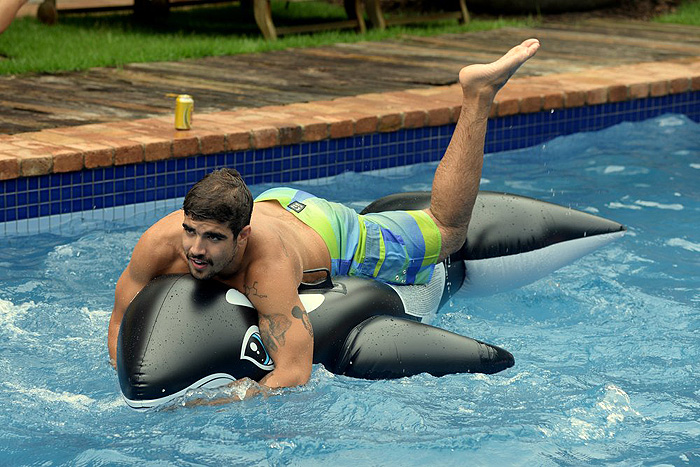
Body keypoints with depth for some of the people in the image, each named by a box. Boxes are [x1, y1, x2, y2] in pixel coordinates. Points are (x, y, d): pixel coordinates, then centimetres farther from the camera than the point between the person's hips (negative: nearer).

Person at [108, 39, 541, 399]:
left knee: (448, 229, 19)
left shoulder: (269, 264, -50)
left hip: (337, 238, -3)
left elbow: (294, 374, -52)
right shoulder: (161, 243, -37)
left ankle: (478, 94, 25)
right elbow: (122, 323, -22)